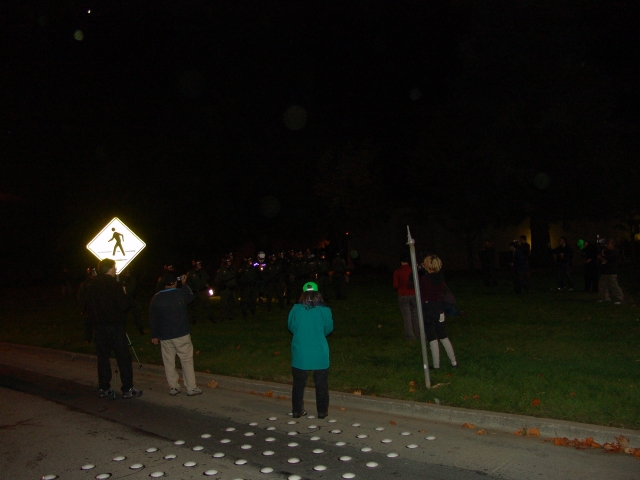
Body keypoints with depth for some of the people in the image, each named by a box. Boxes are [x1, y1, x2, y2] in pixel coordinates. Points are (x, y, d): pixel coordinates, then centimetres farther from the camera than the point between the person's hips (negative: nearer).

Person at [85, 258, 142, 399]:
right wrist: (126, 296, 2)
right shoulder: (113, 284, -14)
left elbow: (89, 304, 14)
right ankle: (127, 389, 2)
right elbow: (124, 305, -16)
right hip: (115, 326, -6)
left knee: (103, 357, 12)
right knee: (123, 357, 0)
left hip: (99, 327, 6)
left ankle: (104, 389, 16)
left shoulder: (92, 286, 6)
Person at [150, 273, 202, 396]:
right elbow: (192, 297, 16)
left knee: (169, 362, 11)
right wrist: (185, 284, 25)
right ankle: (191, 388, 7)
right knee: (187, 360, 5)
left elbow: (152, 319, 2)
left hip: (164, 336, 2)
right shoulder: (181, 293, -7)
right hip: (181, 334, -2)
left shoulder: (156, 298, -2)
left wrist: (154, 335, 11)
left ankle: (173, 388, 17)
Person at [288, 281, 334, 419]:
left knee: (299, 384, 14)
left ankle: (297, 411, 20)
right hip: (320, 354, -1)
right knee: (321, 384, 13)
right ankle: (322, 411, 18)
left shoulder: (296, 309, -8)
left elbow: (291, 326, 5)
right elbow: (328, 328, 4)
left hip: (300, 354, 1)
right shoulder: (324, 310, -9)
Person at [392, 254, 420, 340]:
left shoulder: (397, 271, -7)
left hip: (403, 295, -2)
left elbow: (395, 285, -5)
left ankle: (410, 335, 4)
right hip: (413, 294, 2)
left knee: (406, 316, 3)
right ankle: (418, 333, 17)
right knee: (415, 315, 12)